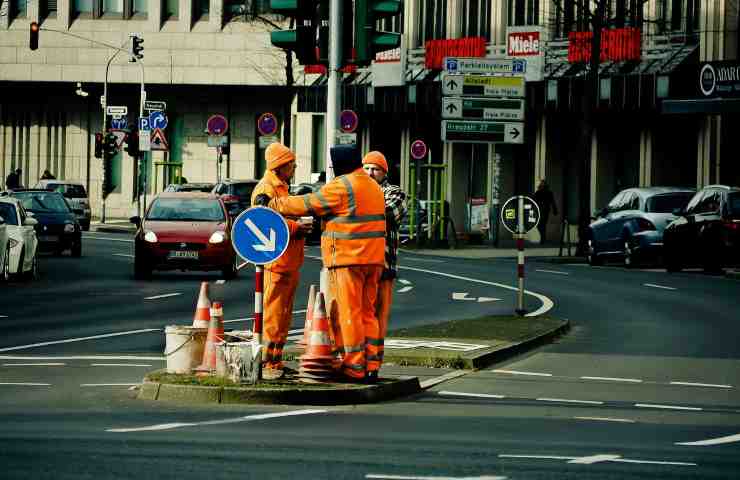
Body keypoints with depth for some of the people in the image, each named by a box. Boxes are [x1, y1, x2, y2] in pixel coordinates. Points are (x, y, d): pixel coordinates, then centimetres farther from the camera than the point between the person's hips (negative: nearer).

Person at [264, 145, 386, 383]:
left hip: (348, 258, -8)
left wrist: (273, 204, 4)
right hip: (373, 258, 8)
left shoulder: (342, 186, -11)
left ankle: (355, 369, -3)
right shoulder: (372, 186, 16)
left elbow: (308, 204, -7)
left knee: (349, 313, -3)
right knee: (367, 312, 12)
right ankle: (371, 367, 11)